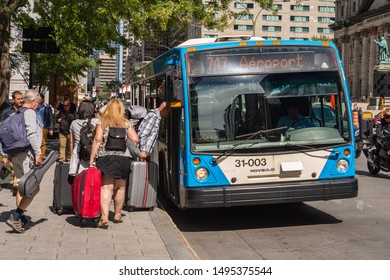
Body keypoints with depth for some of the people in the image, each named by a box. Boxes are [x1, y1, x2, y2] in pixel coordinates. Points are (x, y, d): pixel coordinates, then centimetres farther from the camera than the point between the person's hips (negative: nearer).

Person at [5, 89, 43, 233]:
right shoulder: (30, 113, -7)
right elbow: (31, 134, -18)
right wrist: (38, 153, -15)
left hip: (14, 154, 10)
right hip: (26, 153, -10)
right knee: (34, 188, -8)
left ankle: (21, 219, 21)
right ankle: (15, 218, -12)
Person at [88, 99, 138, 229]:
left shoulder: (102, 121, 3)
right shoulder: (126, 123, 10)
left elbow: (97, 139, -6)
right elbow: (135, 139, 4)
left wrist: (92, 158, -5)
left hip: (105, 157, -2)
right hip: (123, 157, 2)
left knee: (106, 188, -7)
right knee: (120, 188, 14)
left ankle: (104, 218, -20)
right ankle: (117, 215, 28)